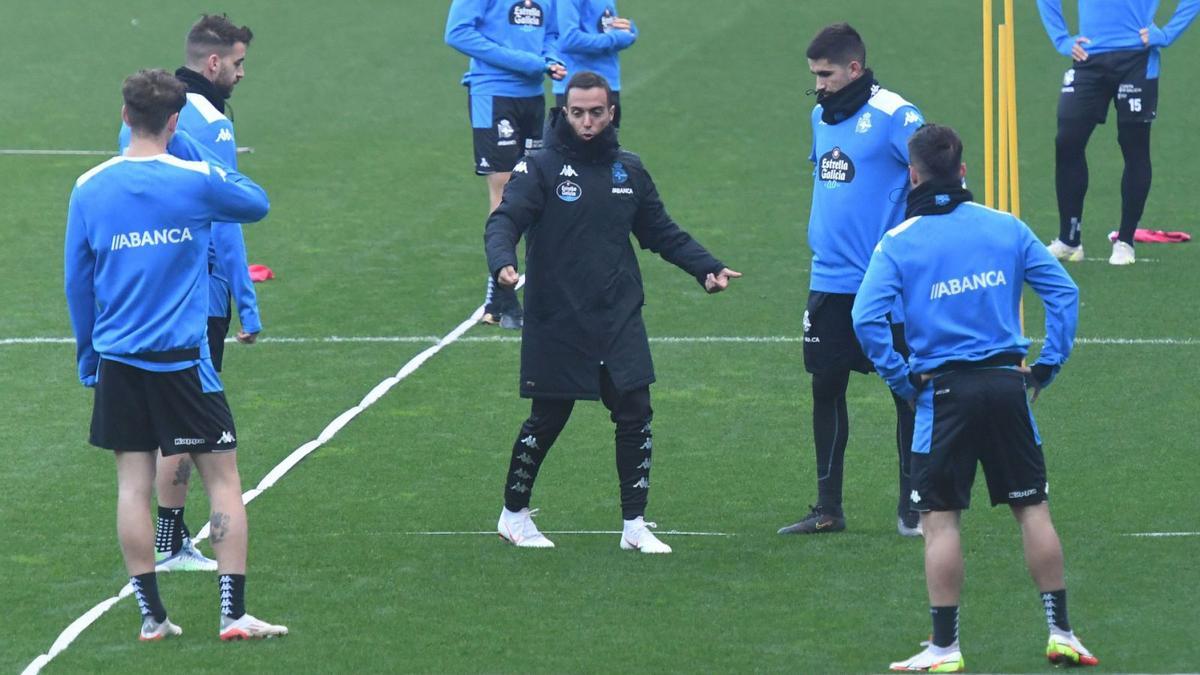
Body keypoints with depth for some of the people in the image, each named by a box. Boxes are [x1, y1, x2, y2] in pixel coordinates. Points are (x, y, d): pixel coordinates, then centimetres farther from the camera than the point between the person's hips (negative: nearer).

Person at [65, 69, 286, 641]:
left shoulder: (88, 190, 0)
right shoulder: (196, 181, -9)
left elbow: (76, 283, 8)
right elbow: (257, 204, 11)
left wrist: (88, 359, 18)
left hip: (117, 359, 3)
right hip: (182, 357, -3)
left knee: (133, 483, 6)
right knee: (223, 479, 5)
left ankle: (151, 615, 7)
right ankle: (234, 612, 0)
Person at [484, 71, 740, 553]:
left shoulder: (629, 170, 10)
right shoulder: (540, 168, -5)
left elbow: (662, 232, 18)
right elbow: (505, 220, -16)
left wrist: (706, 267, 5)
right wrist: (503, 261, -37)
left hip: (619, 322, 4)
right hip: (556, 325, -4)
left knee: (635, 416, -2)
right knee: (547, 421, 4)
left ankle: (635, 526, 7)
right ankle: (514, 514, 23)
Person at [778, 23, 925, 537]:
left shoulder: (894, 116, -12)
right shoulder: (822, 117, 11)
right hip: (830, 280, 7)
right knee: (826, 387, 9)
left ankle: (912, 508, 10)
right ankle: (828, 509, 18)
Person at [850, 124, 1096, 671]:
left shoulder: (898, 242, -4)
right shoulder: (1006, 228, 4)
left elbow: (867, 319, -13)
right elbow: (1064, 291, 1)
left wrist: (902, 381, -3)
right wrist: (1048, 364, 6)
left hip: (944, 390, -3)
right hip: (1006, 383, 3)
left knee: (940, 520, 2)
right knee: (1033, 508, 10)